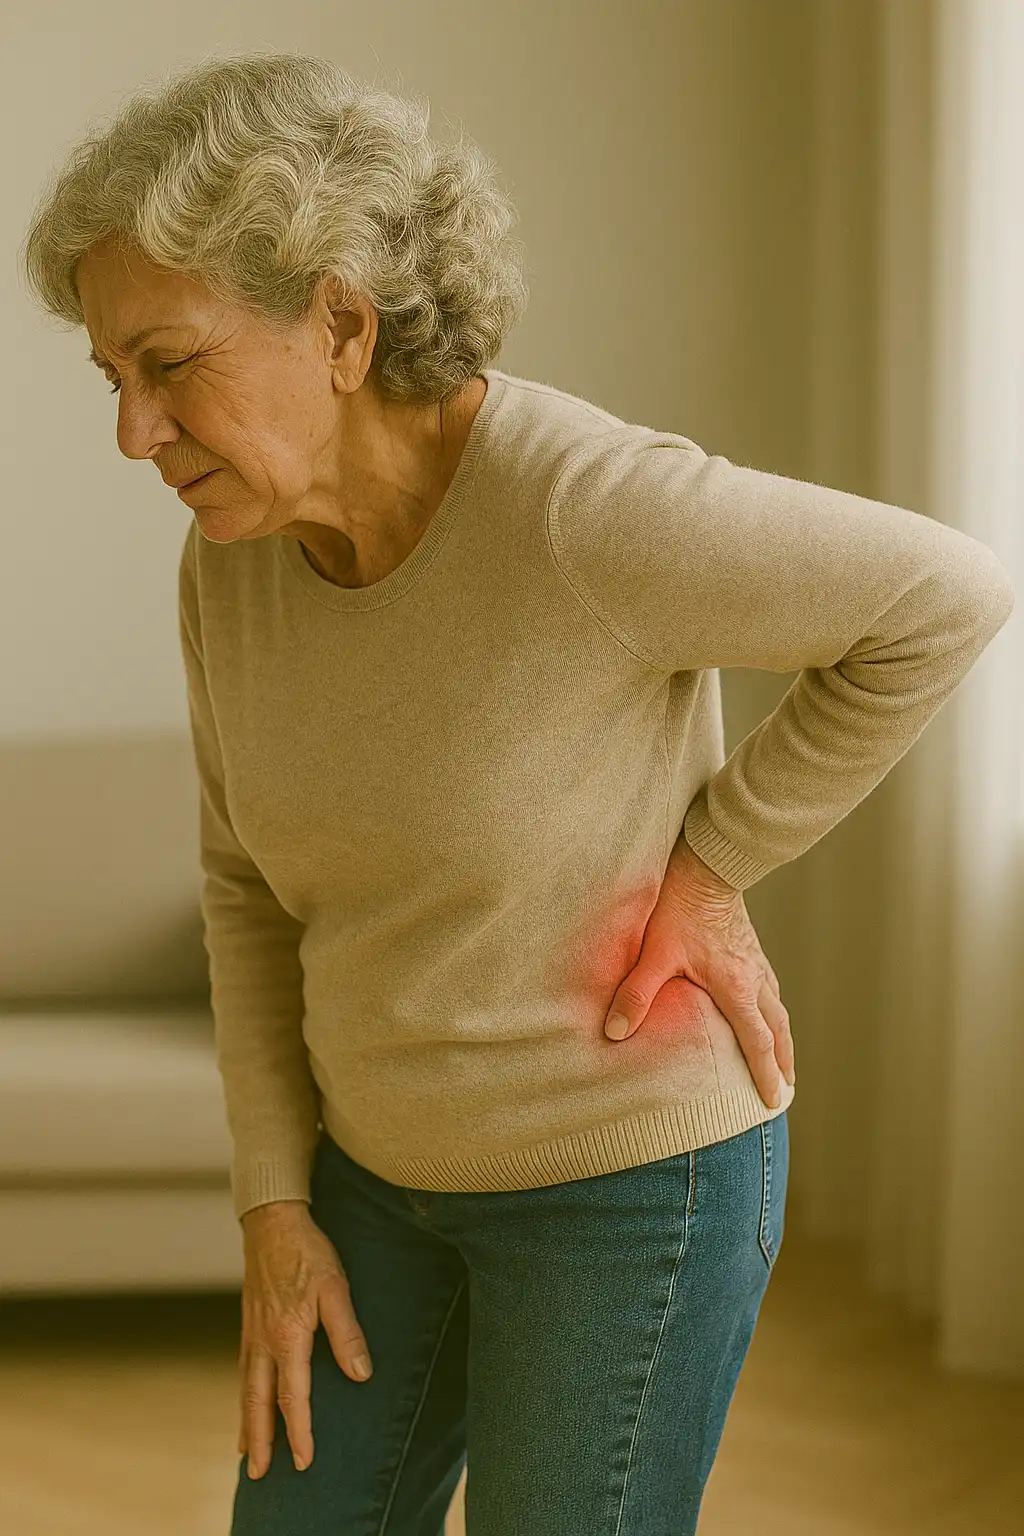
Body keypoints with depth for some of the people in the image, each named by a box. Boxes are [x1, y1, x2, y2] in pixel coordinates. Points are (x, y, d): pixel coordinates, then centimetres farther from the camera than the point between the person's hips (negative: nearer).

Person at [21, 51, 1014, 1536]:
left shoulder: (585, 507, -29)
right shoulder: (236, 558, -7)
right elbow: (256, 883, 5)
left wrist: (710, 868, -16)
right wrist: (275, 1214, 0)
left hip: (635, 1172, -7)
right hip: (399, 1161, 7)